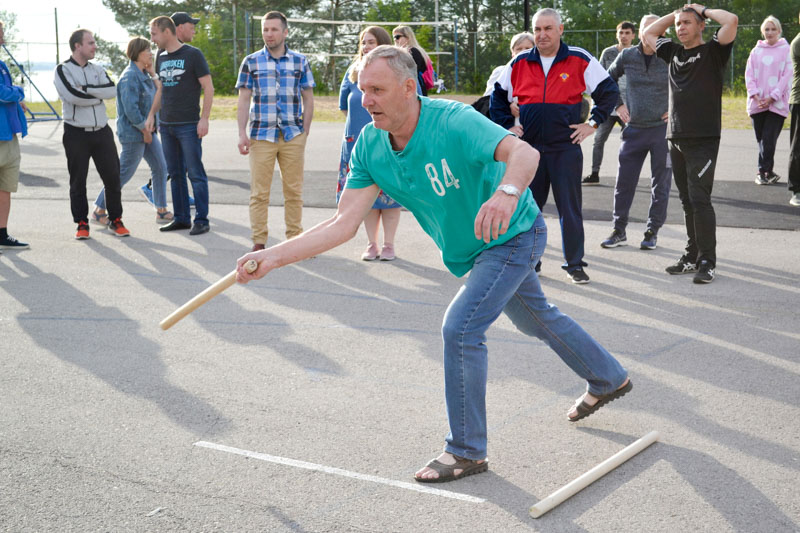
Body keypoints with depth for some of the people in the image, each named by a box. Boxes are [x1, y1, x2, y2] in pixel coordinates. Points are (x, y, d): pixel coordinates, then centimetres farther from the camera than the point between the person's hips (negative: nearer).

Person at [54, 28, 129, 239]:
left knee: (112, 176, 3)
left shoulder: (97, 69, 11)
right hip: (76, 134, -4)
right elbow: (73, 96, -20)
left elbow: (112, 90, -6)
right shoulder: (63, 70, -3)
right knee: (78, 181, 3)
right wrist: (99, 95, -9)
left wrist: (86, 89, -15)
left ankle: (116, 220, 15)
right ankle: (82, 224, 13)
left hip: (101, 131, 4)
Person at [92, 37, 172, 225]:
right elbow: (131, 109, -23)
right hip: (133, 133, -9)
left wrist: (152, 72, 4)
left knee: (160, 168, 8)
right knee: (124, 173, -1)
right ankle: (99, 210, 11)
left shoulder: (144, 74, 10)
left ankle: (161, 211, 16)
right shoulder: (130, 77, -18)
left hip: (147, 131, 9)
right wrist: (144, 129, -15)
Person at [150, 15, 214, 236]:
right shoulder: (161, 58, 13)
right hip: (166, 125, 7)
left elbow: (208, 88, -7)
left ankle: (201, 220, 0)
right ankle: (181, 218, 16)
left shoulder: (193, 54, -5)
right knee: (175, 173, 9)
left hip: (188, 125, -6)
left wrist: (204, 119, -14)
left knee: (196, 173, -4)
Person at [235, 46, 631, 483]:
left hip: (514, 235, -8)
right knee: (536, 319, 25)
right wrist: (275, 256, -29)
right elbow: (344, 222, -19)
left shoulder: (453, 121, -33)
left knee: (460, 327, -20)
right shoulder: (369, 146, -15)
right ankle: (608, 379, 52)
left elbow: (524, 153, -48)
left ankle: (466, 450, -3)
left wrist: (506, 192, -70)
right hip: (471, 251, 8)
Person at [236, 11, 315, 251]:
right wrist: (242, 134, -2)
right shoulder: (251, 62, 6)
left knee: (294, 191, 5)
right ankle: (259, 241, 5)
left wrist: (305, 132, 3)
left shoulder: (300, 61, 8)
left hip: (293, 136, 1)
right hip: (261, 136, -1)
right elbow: (244, 100, 5)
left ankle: (295, 238, 13)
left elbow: (308, 99, 10)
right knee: (259, 192, -1)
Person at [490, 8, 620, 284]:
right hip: (529, 147, 2)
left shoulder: (580, 60, -1)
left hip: (566, 147, -2)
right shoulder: (520, 63, 6)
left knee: (570, 208, 2)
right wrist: (506, 125, 11)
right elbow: (498, 94, 20)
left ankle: (574, 264, 12)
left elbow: (609, 92, 6)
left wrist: (593, 123, 0)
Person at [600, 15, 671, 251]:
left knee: (660, 184, 5)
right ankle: (619, 231, 17)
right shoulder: (627, 56, 1)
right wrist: (618, 105, 8)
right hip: (634, 128, 2)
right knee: (624, 182, 5)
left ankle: (652, 231, 17)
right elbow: (608, 79, 18)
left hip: (662, 128, -2)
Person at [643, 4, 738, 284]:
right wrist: (676, 12, 18)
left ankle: (707, 262, -4)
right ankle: (692, 256, 17)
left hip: (704, 140, -6)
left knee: (700, 200, -10)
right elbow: (648, 33, 28)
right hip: (676, 139, 6)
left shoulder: (712, 51, 0)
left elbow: (732, 21, -15)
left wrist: (703, 9, 1)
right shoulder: (673, 52, 16)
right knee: (687, 202, 10)